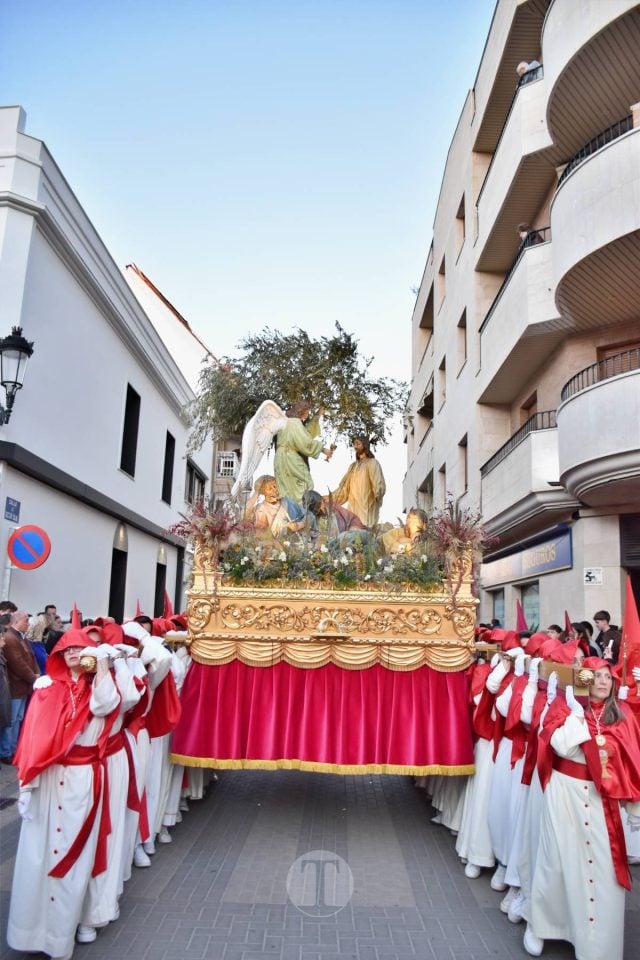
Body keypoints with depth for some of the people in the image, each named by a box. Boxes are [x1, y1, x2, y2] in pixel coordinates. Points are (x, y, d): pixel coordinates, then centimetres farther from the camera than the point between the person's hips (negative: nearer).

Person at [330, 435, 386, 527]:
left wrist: (377, 495, -29)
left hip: (367, 506, -5)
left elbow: (378, 483, -11)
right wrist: (332, 497, 13)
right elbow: (345, 485, 20)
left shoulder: (372, 463, 1)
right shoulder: (353, 465, 20)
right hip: (353, 507, 6)